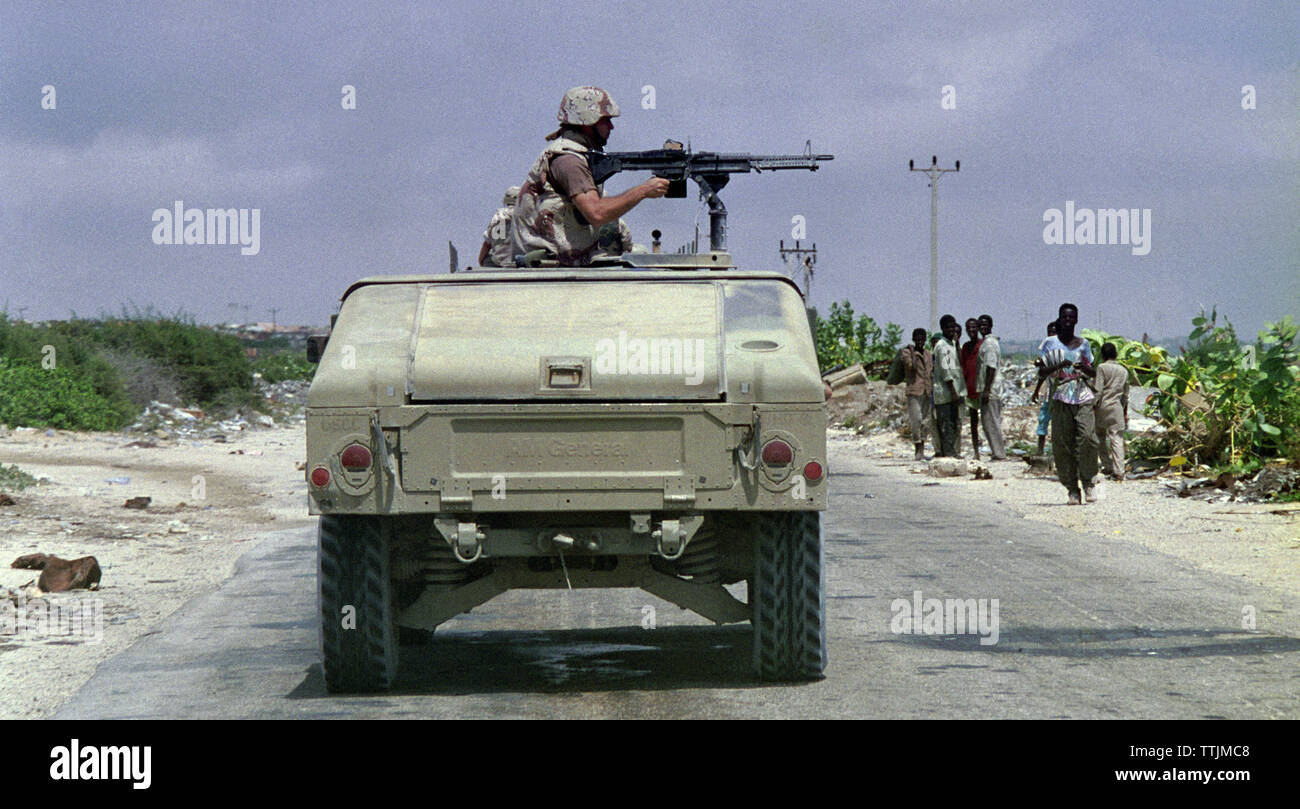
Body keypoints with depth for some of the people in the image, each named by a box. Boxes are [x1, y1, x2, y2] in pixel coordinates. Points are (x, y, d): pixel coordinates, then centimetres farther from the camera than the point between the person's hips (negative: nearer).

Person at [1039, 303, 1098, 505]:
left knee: (1087, 437, -17)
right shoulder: (1050, 343, 7)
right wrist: (1058, 366, -16)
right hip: (1060, 398, -1)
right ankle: (1072, 489, 1)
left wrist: (1084, 367, -4)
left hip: (1082, 397, 1)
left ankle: (1088, 481, -2)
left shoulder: (1083, 344, 14)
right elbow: (1041, 373, 2)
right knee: (1062, 443, -5)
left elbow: (1092, 373, 19)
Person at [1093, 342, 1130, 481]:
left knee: (1100, 436, 15)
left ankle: (1107, 466, 16)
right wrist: (1125, 412, 25)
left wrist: (1094, 405, -5)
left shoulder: (1102, 368, -5)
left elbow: (1098, 390, -11)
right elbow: (1126, 394, 17)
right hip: (1117, 407, 3)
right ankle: (1119, 471, -11)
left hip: (1103, 406, -3)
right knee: (1117, 438, -2)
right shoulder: (1123, 370, 10)